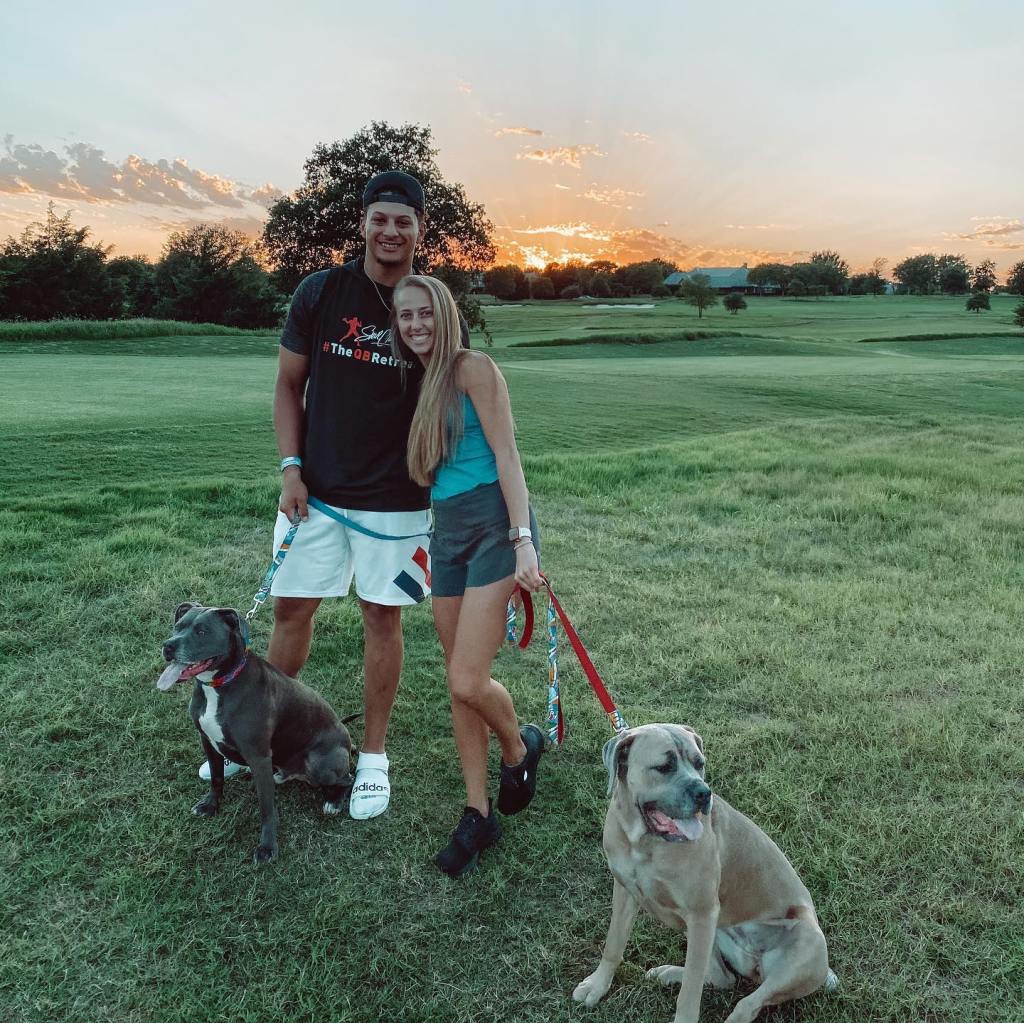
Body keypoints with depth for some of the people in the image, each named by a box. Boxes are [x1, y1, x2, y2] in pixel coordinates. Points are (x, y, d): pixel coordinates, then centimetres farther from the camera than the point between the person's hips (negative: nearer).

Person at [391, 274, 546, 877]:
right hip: (447, 531, 8)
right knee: (458, 684, 8)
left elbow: (506, 454, -12)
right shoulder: (419, 384, 16)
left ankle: (520, 747, 21)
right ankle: (479, 814, 21)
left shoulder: (473, 368, -6)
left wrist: (523, 540, -19)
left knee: (468, 682, -12)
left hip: (493, 522, -7)